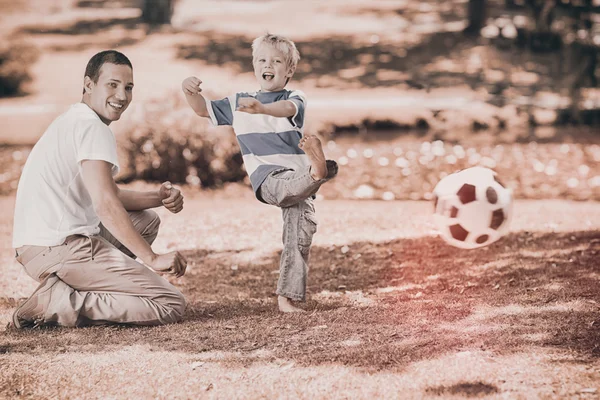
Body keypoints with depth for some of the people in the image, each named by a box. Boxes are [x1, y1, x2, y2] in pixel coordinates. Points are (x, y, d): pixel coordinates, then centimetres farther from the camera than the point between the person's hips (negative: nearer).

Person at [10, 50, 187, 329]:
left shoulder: (73, 122, 22)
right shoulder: (93, 127, -11)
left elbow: (109, 194, 24)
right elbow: (106, 205, -21)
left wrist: (158, 198, 7)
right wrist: (152, 259, -17)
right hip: (63, 249, -10)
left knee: (147, 221, 28)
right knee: (172, 305, -9)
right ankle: (59, 304, -14)